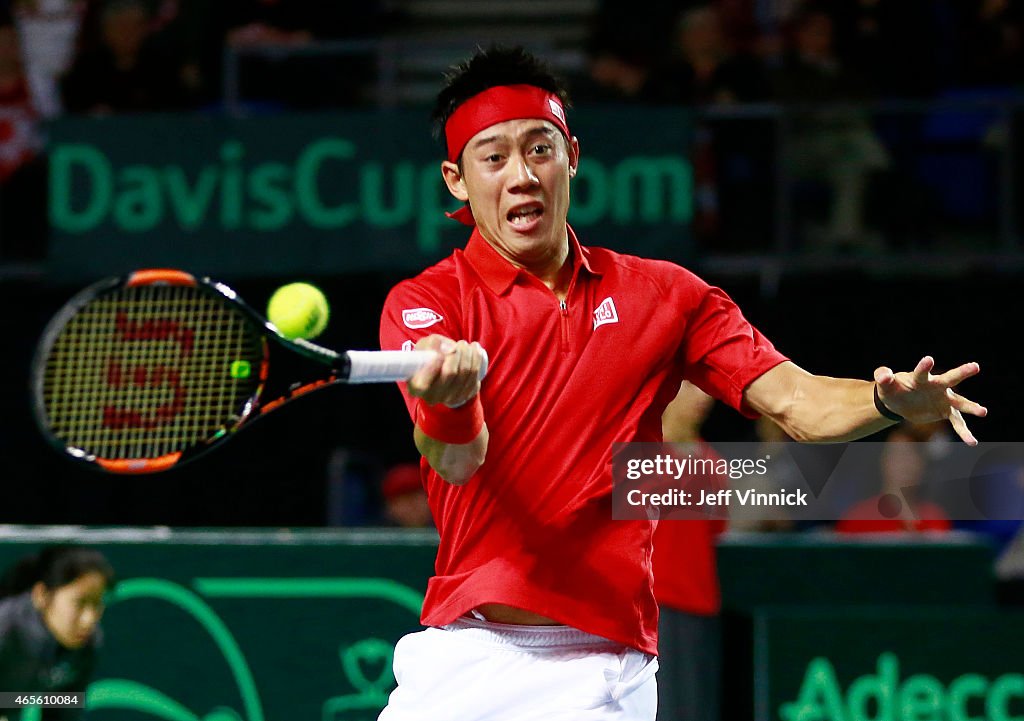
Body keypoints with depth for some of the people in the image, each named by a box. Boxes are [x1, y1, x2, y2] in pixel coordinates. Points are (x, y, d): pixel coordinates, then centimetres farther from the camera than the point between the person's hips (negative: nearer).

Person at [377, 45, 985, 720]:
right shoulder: (425, 302, 0)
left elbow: (798, 403, 0)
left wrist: (890, 400, -23)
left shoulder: (665, 295, 10)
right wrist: (448, 402, -42)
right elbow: (456, 461, -18)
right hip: (458, 657, 0)